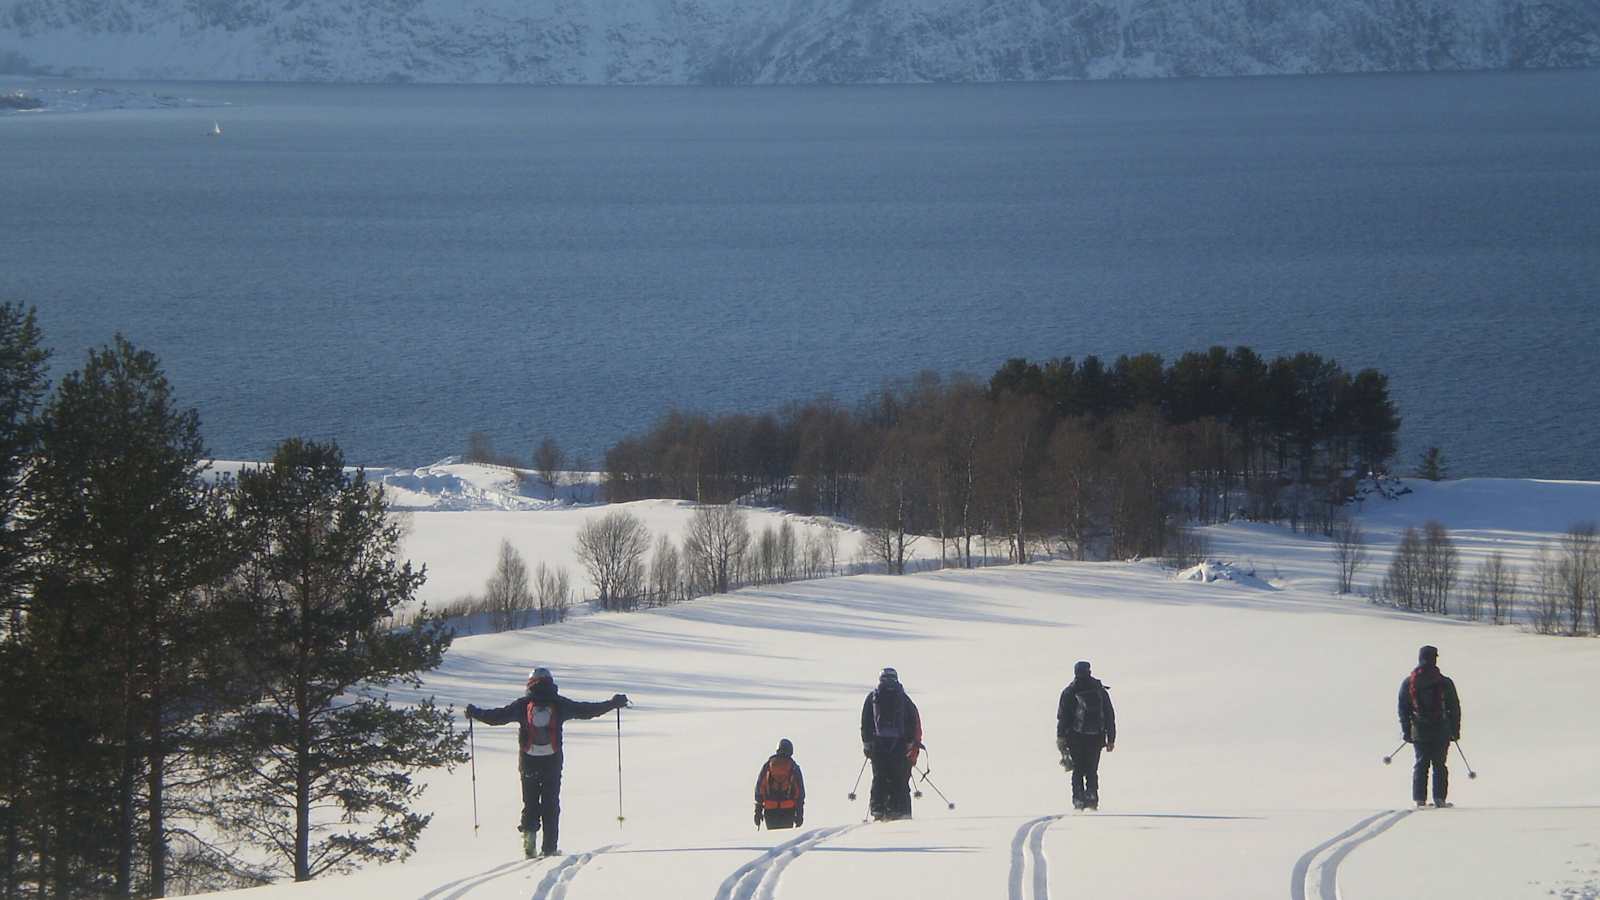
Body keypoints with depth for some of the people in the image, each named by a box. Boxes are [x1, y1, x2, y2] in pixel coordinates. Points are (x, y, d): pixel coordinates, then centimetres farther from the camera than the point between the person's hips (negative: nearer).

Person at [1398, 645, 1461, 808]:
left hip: (1419, 731, 2)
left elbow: (1403, 709, 4)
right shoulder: (1444, 683, -3)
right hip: (1441, 731, -2)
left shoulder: (1408, 683, 3)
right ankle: (1439, 798, -1)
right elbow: (1455, 708, 0)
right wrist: (1455, 730, 8)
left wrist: (1406, 731, 9)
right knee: (1439, 764, 4)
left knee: (1421, 764, 7)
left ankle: (1420, 799, 1)